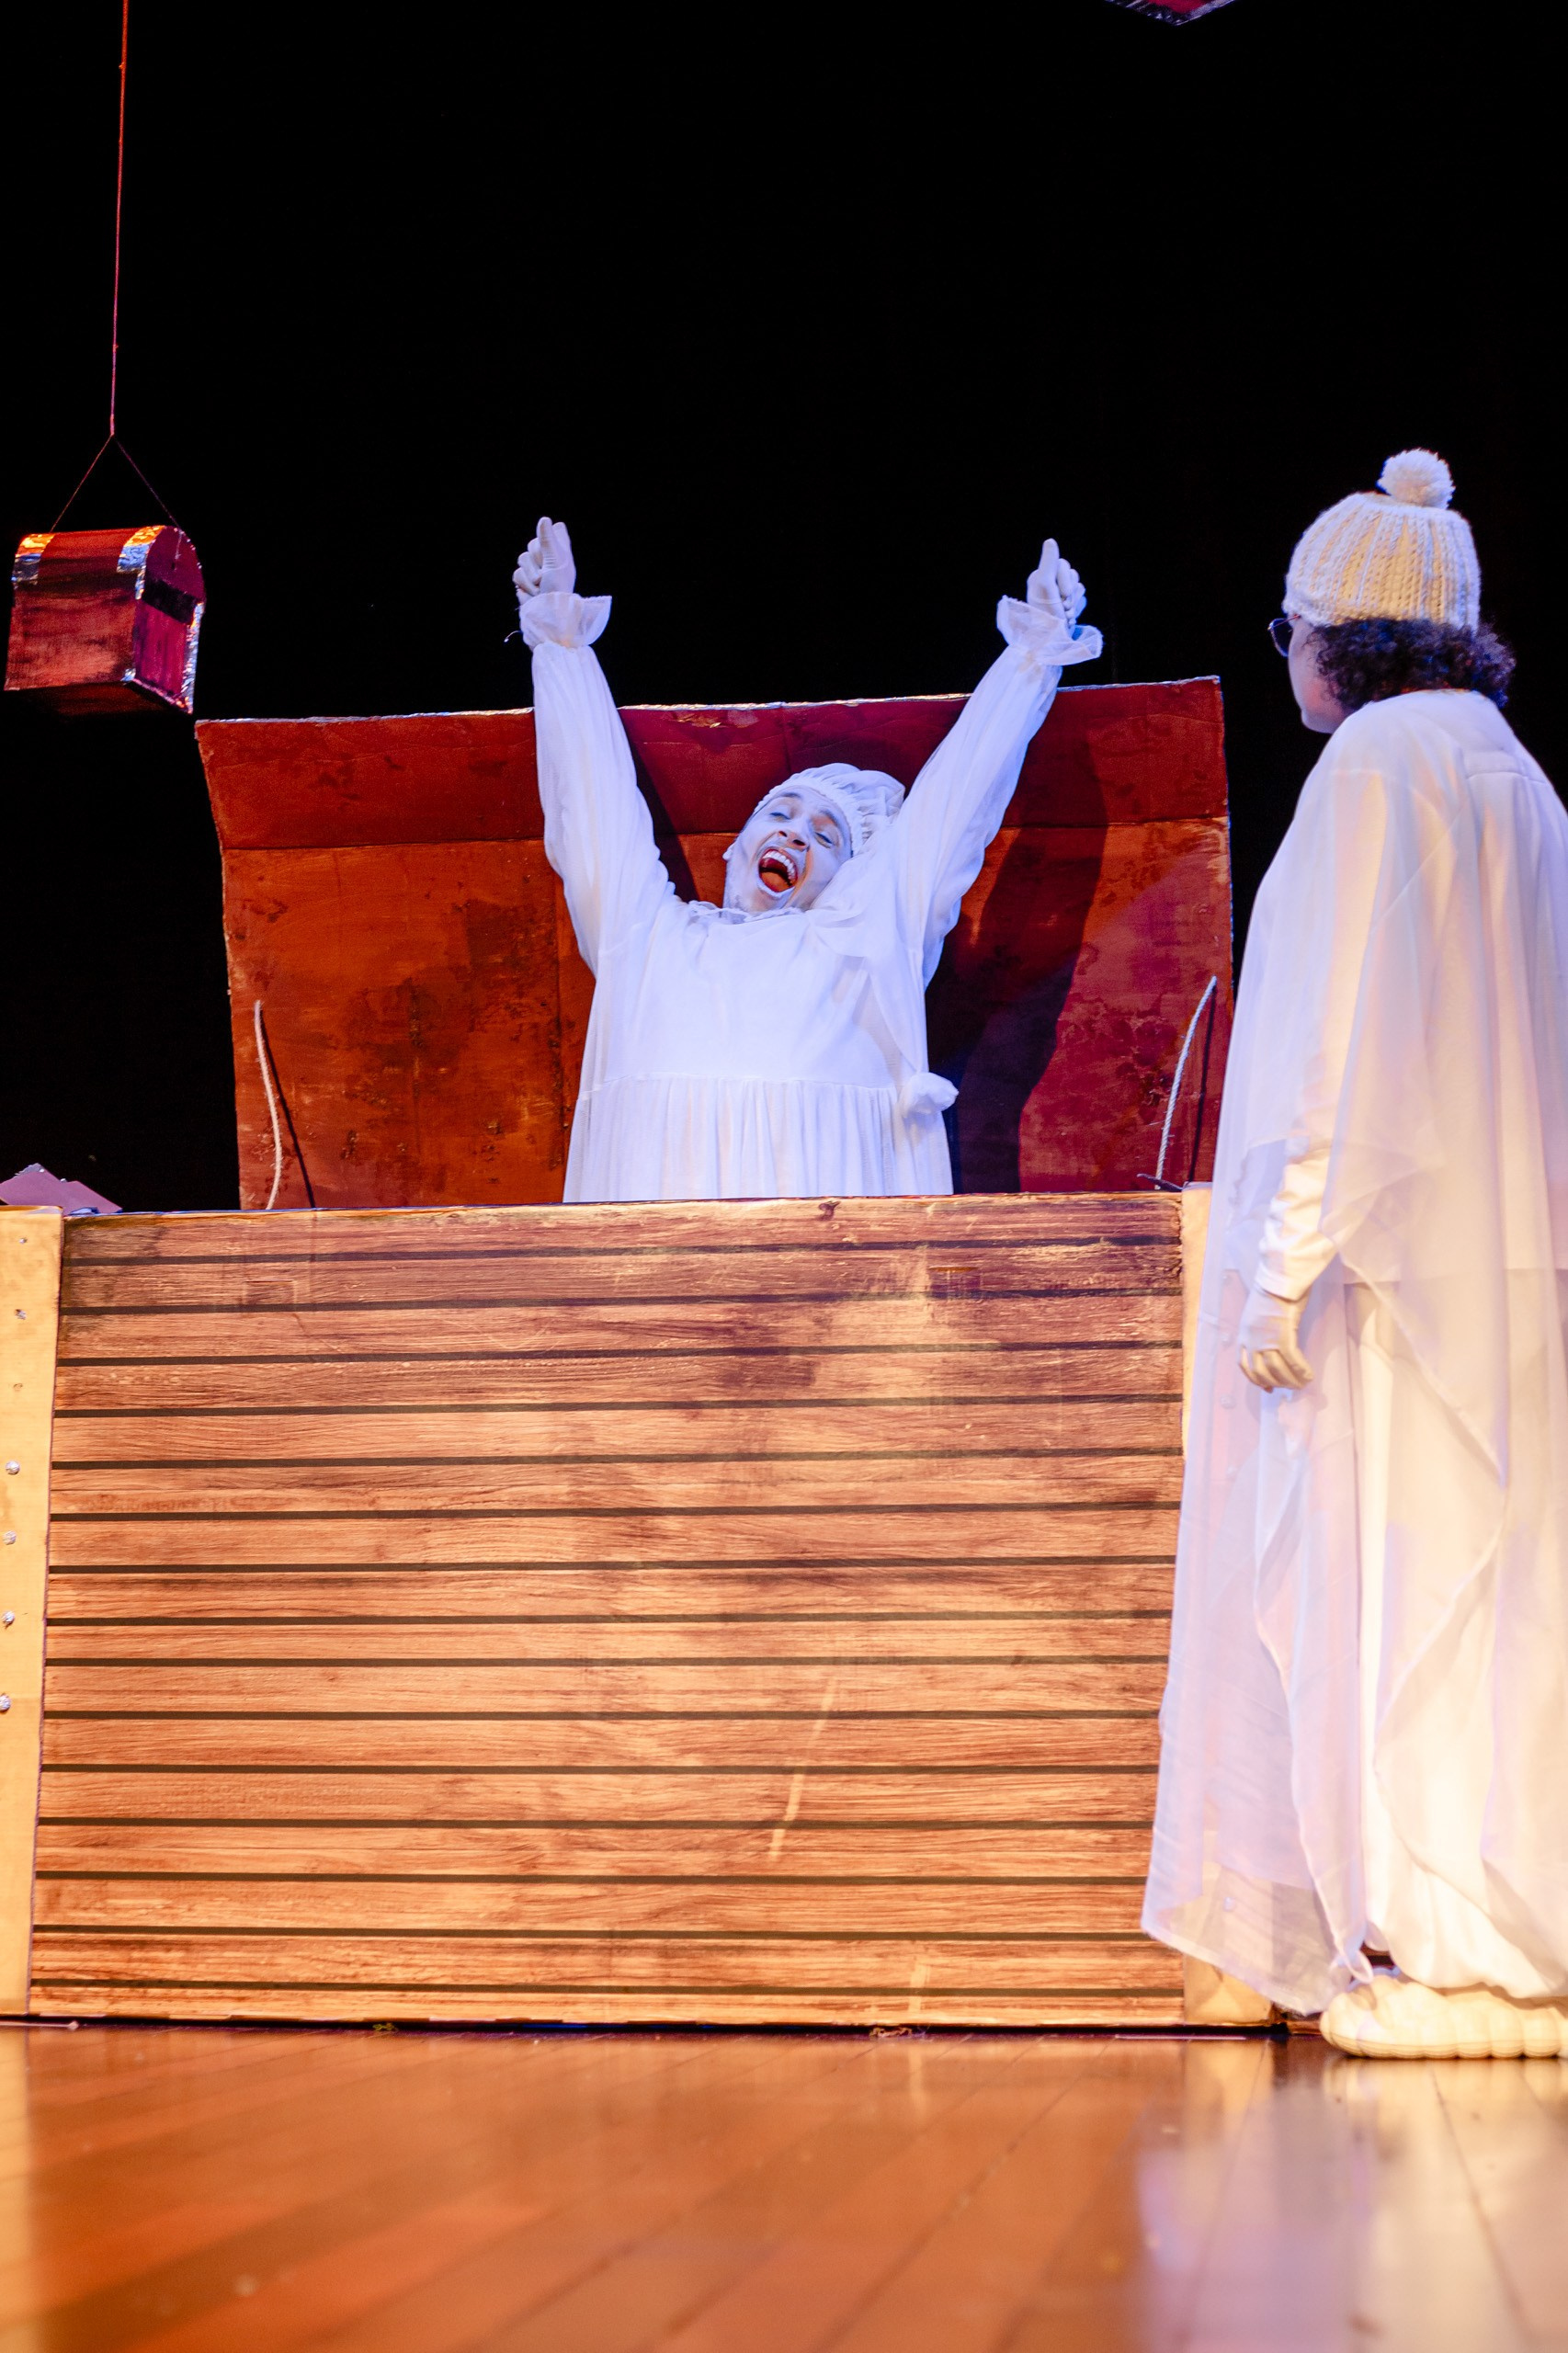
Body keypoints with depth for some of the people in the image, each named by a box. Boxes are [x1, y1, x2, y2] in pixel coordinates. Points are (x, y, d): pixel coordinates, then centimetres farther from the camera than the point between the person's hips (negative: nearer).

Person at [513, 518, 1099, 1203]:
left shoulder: (864, 932, 24)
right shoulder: (647, 931, 26)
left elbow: (954, 796, 29)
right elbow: (595, 795, 35)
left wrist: (1032, 659, 34)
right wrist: (562, 644, 44)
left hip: (814, 1185, 0)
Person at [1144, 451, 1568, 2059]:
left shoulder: (1377, 760, -9)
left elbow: (1353, 1029, -17)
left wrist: (1283, 1263, -17)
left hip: (1397, 1256, -9)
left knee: (1392, 1580, -6)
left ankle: (1437, 1954, -3)